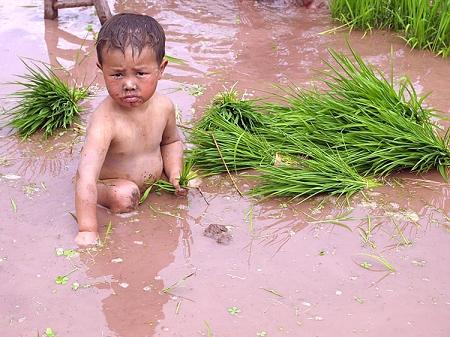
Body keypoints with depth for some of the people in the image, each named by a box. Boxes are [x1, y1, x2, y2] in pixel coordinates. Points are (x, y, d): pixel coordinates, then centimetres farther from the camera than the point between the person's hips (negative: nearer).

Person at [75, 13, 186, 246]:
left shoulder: (163, 107, -15)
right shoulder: (105, 121, -36)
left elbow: (171, 141, 9)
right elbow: (86, 176, -43)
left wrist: (174, 175, -9)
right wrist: (88, 231, -48)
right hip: (108, 182, -6)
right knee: (123, 196, -33)